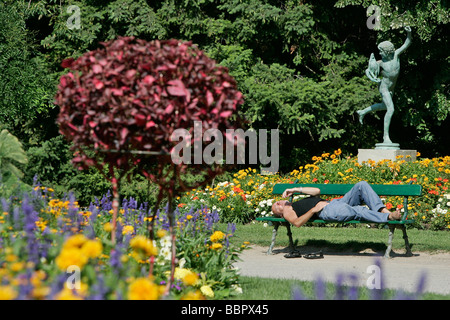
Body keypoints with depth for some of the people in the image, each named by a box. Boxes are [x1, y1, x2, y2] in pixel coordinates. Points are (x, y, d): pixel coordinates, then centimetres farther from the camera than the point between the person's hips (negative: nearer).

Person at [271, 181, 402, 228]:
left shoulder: (300, 202, 38)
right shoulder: (288, 211, 14)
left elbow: (317, 191, 28)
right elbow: (297, 222, -8)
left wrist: (296, 189, 22)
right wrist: (313, 210, -14)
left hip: (337, 202, 9)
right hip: (327, 211, -9)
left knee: (362, 185, -9)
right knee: (358, 211, -35)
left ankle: (382, 210, -26)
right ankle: (389, 217, -45)